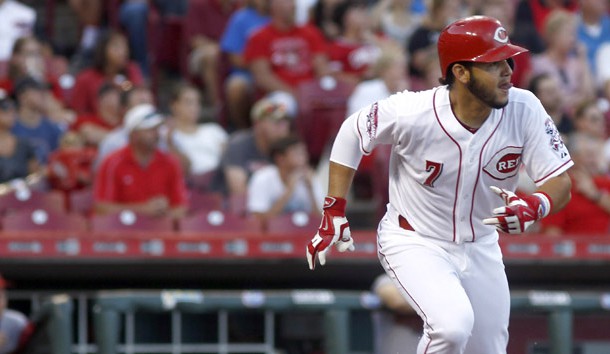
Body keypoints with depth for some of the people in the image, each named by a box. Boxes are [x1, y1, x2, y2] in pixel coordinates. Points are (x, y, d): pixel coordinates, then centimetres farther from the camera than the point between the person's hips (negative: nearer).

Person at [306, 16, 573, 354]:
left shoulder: (524, 109, -18)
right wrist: (334, 214, -7)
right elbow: (351, 134, -7)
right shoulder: (412, 113, -25)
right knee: (453, 324, -31)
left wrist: (535, 206, -39)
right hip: (413, 242, -5)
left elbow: (561, 184, -16)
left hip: (481, 247, 5)